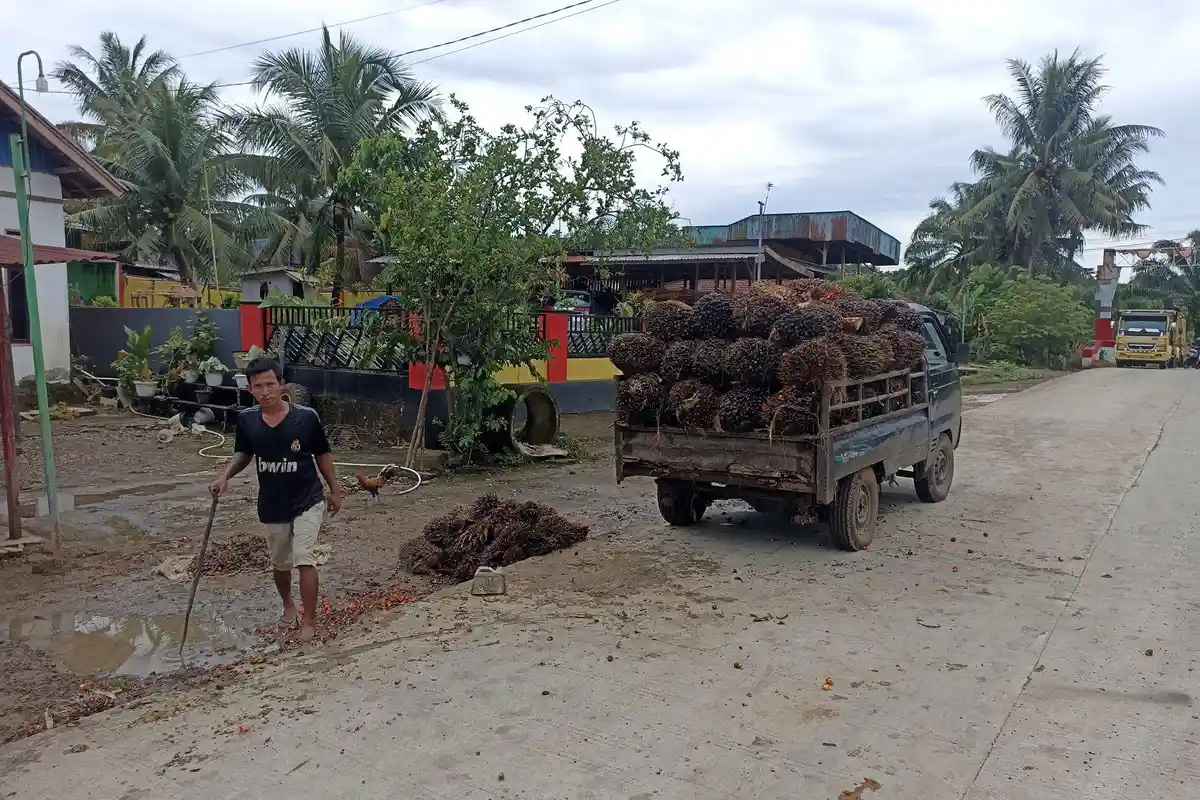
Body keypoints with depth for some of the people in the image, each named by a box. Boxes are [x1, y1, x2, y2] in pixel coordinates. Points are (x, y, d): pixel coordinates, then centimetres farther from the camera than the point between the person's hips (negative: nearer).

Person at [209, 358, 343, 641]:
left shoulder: (306, 417, -18)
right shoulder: (246, 420, -10)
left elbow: (322, 455, -4)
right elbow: (243, 454, 8)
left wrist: (334, 490, 2)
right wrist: (225, 475, -10)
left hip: (308, 501, -4)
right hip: (272, 505, 4)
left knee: (304, 560, -14)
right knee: (280, 563, 20)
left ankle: (309, 621, 1)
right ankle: (288, 604, 47)